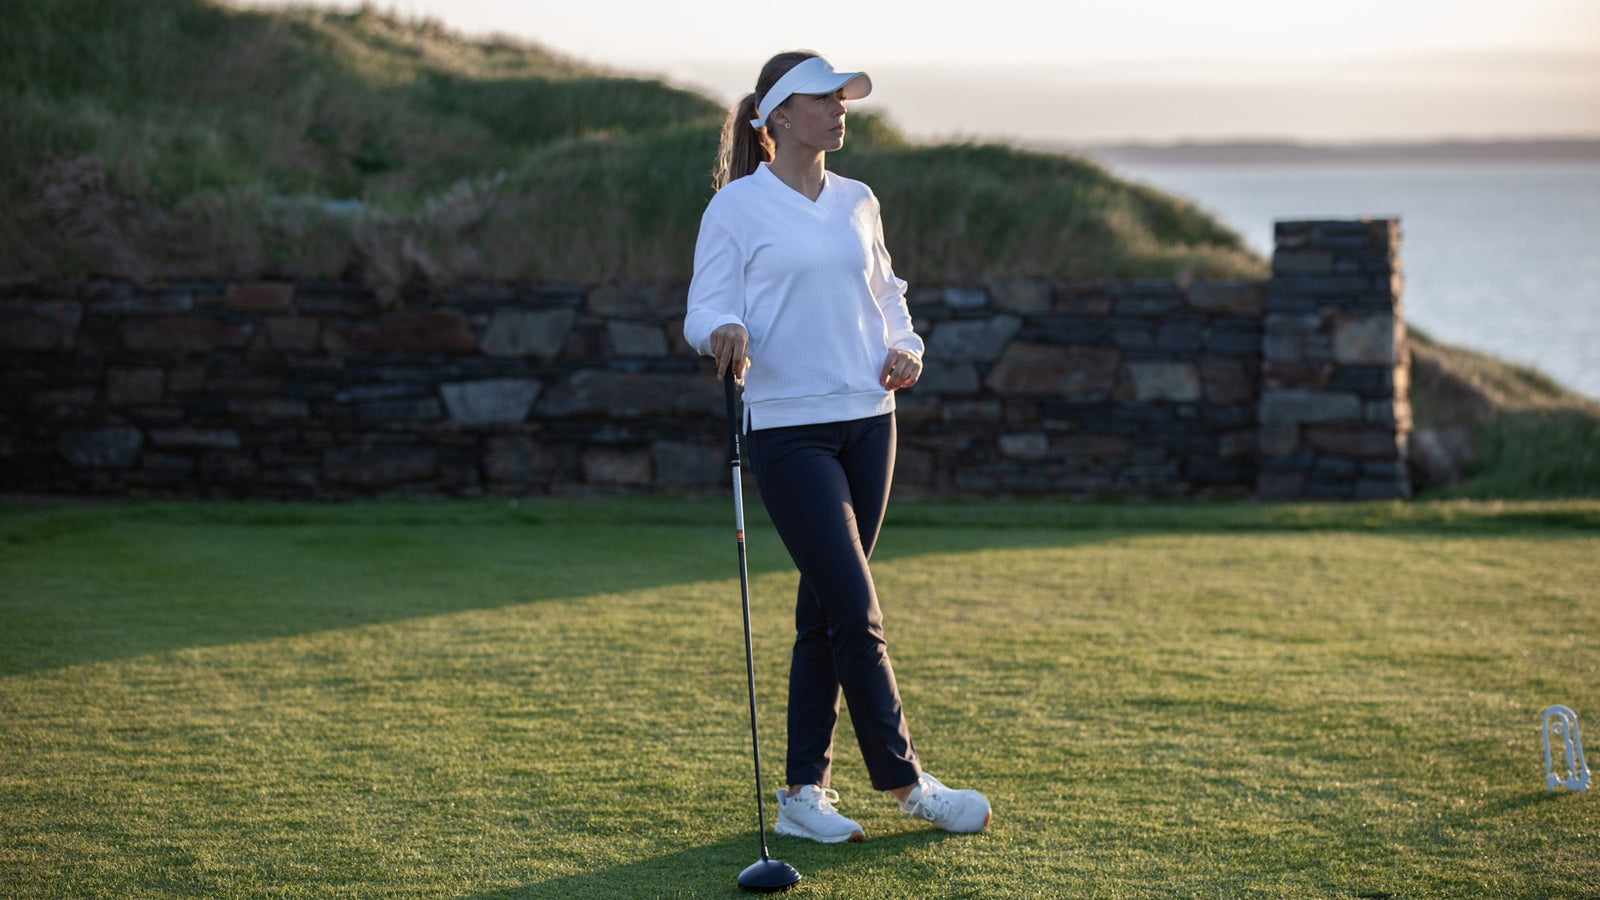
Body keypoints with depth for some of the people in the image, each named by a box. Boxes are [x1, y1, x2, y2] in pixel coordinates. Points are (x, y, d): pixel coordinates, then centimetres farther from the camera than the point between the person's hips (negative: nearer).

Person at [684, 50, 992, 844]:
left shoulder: (858, 203, 13)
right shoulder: (736, 207, -4)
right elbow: (705, 310, -6)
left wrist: (904, 349, 5)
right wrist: (724, 332, -29)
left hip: (868, 421, 6)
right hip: (787, 428, -6)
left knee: (824, 613, 7)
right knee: (855, 611, -9)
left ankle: (803, 793, 13)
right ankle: (907, 782, 2)